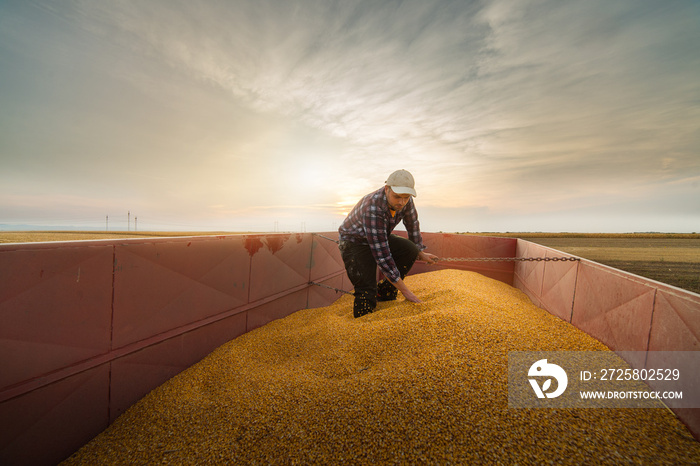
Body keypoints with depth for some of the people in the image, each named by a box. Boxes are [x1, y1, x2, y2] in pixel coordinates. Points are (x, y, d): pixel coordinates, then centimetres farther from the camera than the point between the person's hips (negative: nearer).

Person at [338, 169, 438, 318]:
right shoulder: (373, 209, -38)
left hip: (380, 238, 7)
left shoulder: (405, 200, -17)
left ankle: (385, 293, -2)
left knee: (410, 250, -18)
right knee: (367, 295, -21)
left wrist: (421, 253, 12)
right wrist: (405, 291, -32)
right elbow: (382, 255, -37)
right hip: (354, 242, -7)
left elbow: (412, 225, 5)